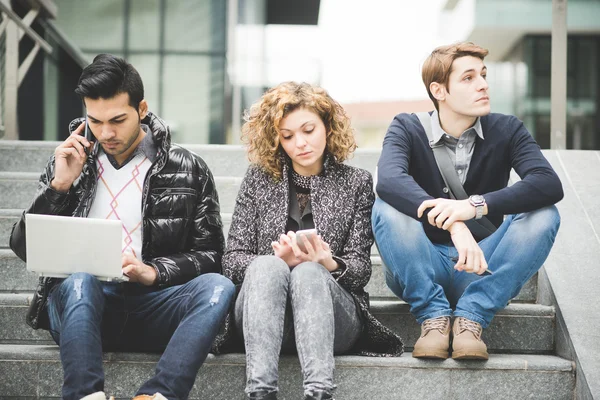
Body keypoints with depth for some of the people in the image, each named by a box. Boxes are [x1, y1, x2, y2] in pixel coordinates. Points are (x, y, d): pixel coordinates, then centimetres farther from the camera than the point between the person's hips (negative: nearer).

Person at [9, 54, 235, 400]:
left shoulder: (188, 170, 8)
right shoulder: (70, 162, 13)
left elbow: (209, 255, 6)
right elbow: (23, 248, 10)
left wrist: (154, 272, -13)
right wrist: (59, 186, -3)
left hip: (150, 302, 0)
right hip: (80, 303, 0)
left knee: (218, 287, -30)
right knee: (79, 280, -34)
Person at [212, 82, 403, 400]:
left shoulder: (356, 182, 12)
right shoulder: (259, 179, 14)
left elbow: (361, 269, 6)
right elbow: (232, 261, 7)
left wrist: (329, 265, -18)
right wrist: (275, 261, -14)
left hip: (335, 313, 0)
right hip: (261, 318, 1)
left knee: (308, 273, -33)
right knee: (266, 266, -32)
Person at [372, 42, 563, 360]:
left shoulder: (507, 130, 0)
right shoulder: (407, 128, -4)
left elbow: (550, 184, -19)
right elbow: (389, 179, -28)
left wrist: (477, 205, -36)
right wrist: (452, 224, -44)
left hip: (479, 267, 2)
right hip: (420, 270, -1)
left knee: (544, 215, -22)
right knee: (386, 209, -28)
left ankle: (471, 316, -21)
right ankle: (434, 316, -20)